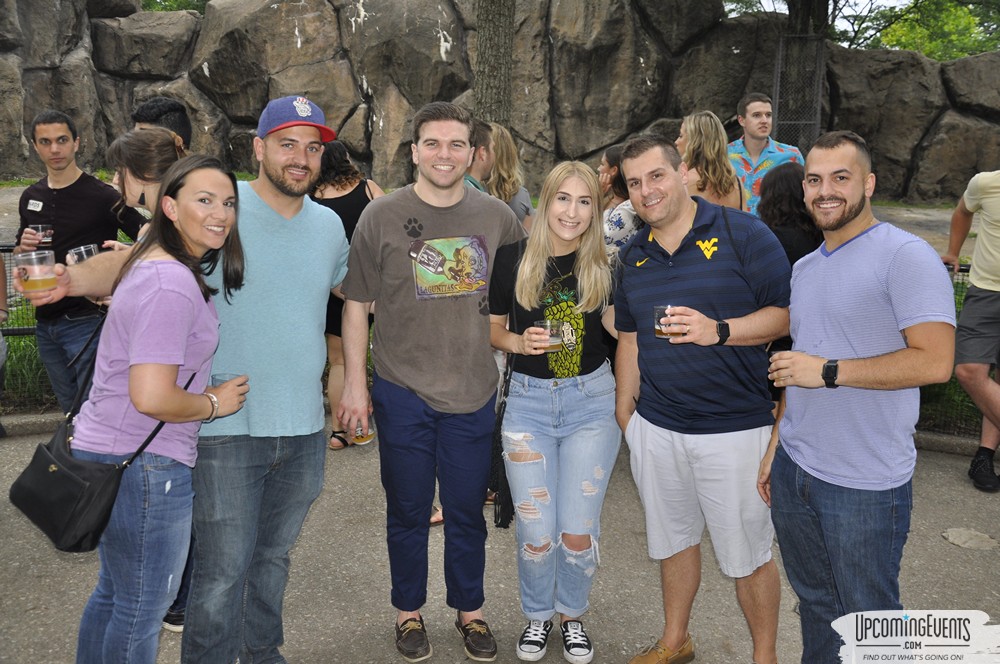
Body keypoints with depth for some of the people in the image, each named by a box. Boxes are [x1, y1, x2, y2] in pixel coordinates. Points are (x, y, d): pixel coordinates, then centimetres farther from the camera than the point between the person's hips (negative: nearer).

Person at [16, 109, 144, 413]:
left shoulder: (102, 196, -10)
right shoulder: (31, 197, 10)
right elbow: (19, 251, 22)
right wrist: (23, 247, -1)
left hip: (87, 320, -6)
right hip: (45, 322, 6)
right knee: (70, 408, 18)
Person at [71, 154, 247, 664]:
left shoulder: (154, 264, 9)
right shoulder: (172, 286, -23)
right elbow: (152, 398, -29)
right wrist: (214, 403, -14)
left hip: (106, 450, 10)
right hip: (143, 464, -10)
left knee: (114, 592, 25)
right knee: (143, 608, 8)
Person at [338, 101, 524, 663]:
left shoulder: (496, 216, 1)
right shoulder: (381, 216, -5)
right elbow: (357, 305, -2)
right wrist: (355, 383, -4)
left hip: (474, 393, 2)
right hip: (403, 394, -1)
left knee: (467, 512, 15)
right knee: (408, 513, 14)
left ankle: (471, 610, 35)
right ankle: (409, 611, 34)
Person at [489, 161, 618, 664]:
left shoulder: (604, 265, -2)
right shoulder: (513, 259, -4)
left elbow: (622, 326, 7)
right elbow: (492, 328, 6)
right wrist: (519, 342, -14)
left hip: (591, 400, 1)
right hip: (529, 400, 0)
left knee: (579, 531, 5)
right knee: (536, 533, 3)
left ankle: (572, 616, 34)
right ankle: (537, 616, 32)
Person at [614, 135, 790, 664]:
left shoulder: (742, 234, -8)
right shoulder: (633, 256, 9)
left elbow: (787, 313, -10)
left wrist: (718, 331, -24)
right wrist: (625, 411, 14)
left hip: (735, 428, -5)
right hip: (655, 427, 5)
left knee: (747, 555, 8)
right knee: (673, 540, 20)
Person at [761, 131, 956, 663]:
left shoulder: (905, 256, -13)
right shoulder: (804, 267, 12)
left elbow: (934, 362, -22)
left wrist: (827, 371, -21)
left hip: (866, 485, -7)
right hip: (795, 470, 7)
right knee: (815, 604, 22)